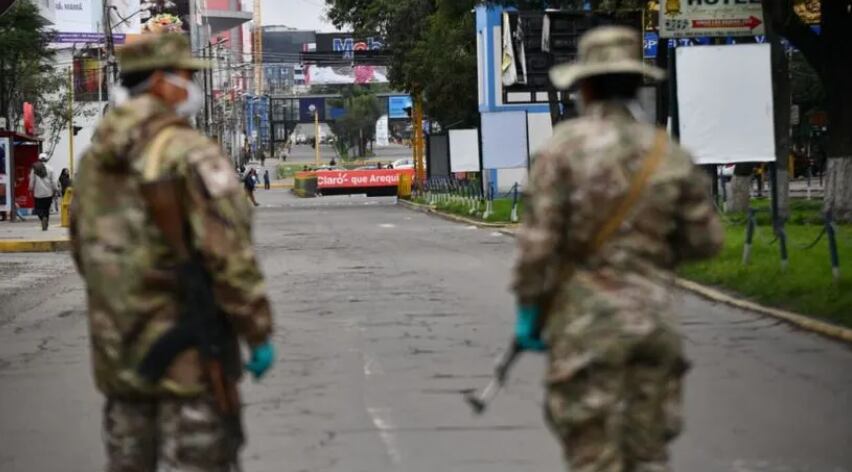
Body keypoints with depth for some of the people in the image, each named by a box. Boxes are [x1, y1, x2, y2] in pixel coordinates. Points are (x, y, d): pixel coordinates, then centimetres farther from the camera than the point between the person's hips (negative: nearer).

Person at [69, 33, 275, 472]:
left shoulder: (95, 159, 9)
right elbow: (229, 252, -18)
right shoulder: (191, 153, -15)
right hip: (188, 352, -7)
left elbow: (84, 250, 16)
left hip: (118, 349, 7)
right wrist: (259, 332, -11)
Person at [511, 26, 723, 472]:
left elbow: (538, 239, -11)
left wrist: (528, 310, -3)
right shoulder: (670, 155, 4)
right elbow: (705, 239, 6)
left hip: (586, 322, -4)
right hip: (653, 319, 4)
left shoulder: (565, 147, -8)